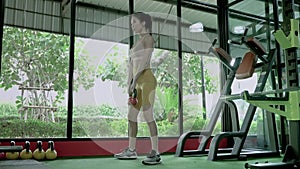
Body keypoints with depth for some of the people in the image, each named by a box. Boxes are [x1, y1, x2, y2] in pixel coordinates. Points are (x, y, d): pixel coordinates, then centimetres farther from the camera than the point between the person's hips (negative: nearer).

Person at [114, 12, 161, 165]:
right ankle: (131, 151, 20)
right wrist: (129, 85, 12)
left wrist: (134, 81, -17)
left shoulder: (148, 38, -3)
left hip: (147, 79, -9)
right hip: (137, 82, 9)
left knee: (147, 116, -10)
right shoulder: (137, 41, 22)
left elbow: (144, 62, -14)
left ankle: (155, 153, -5)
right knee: (131, 116, 10)